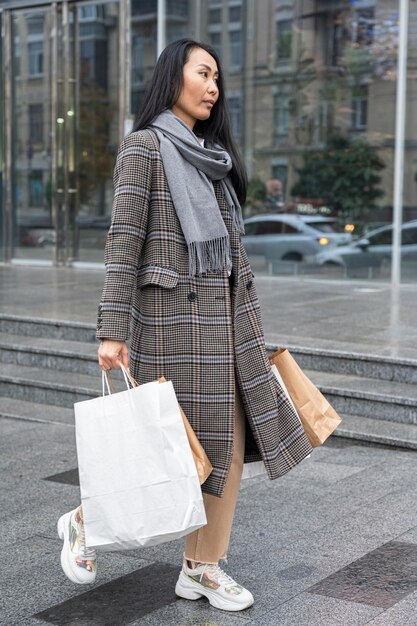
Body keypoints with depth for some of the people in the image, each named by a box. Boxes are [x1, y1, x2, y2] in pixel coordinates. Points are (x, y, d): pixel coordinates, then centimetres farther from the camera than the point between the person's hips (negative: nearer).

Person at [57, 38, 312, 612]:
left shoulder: (214, 155, 17)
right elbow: (123, 240, -11)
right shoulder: (145, 145, -4)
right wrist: (112, 330, -18)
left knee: (233, 439, 4)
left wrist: (249, 324, 17)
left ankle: (204, 567, 16)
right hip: (172, 311, -7)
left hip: (225, 314, 7)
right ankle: (86, 521, 22)